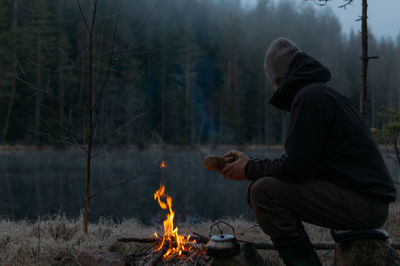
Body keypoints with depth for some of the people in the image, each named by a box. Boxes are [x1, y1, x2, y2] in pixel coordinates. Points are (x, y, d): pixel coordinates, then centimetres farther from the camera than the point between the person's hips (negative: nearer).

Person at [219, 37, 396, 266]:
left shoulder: (310, 97, -13)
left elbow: (295, 168, -17)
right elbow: (299, 162, 20)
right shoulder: (321, 93, 19)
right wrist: (251, 163, 17)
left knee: (264, 191, -17)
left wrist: (251, 169, -2)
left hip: (364, 203, -10)